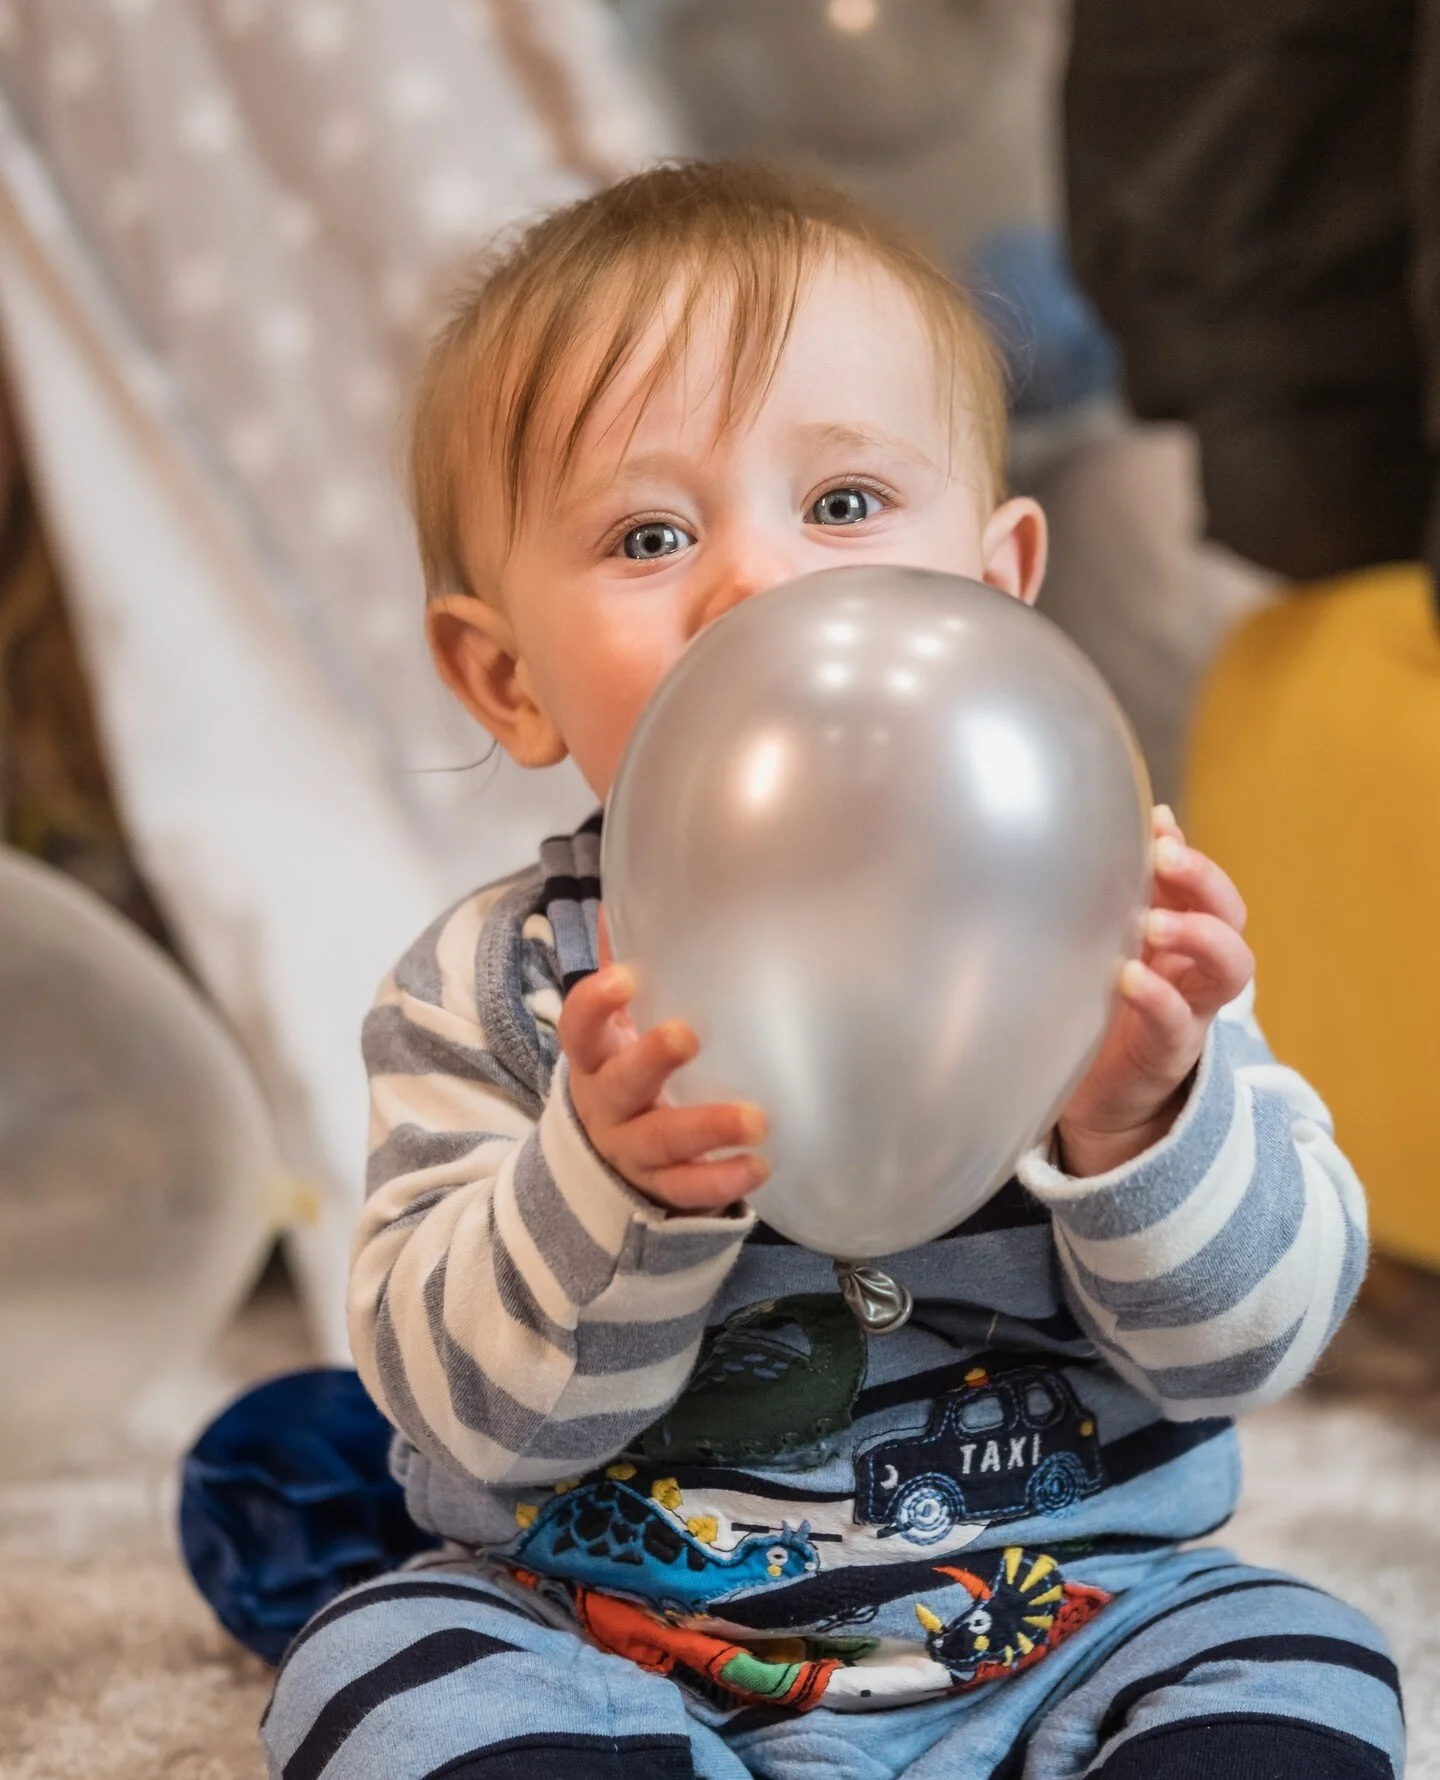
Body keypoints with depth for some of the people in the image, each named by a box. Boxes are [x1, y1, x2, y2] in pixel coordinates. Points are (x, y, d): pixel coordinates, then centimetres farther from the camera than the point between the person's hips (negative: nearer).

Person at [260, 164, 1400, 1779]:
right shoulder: (494, 990, -7)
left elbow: (1252, 1337, -7)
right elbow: (468, 1410, -12)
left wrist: (1143, 1128, -28)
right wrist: (611, 1187, -31)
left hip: (1059, 1622, 0)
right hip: (618, 1644, 1)